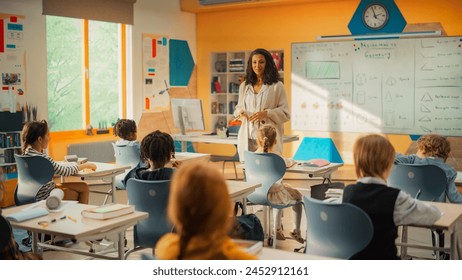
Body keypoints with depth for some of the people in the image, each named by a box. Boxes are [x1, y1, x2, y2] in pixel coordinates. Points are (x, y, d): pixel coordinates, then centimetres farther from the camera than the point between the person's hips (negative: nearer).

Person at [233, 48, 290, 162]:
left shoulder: (277, 86, 1)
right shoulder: (244, 86, 15)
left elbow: (285, 113, -1)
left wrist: (267, 113, -16)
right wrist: (240, 112, 1)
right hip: (248, 139, 4)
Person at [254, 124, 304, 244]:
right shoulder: (276, 156, -18)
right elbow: (288, 163, 2)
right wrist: (292, 160, 24)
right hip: (273, 195, -5)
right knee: (298, 197, 23)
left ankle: (278, 230, 42)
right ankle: (296, 231, 27)